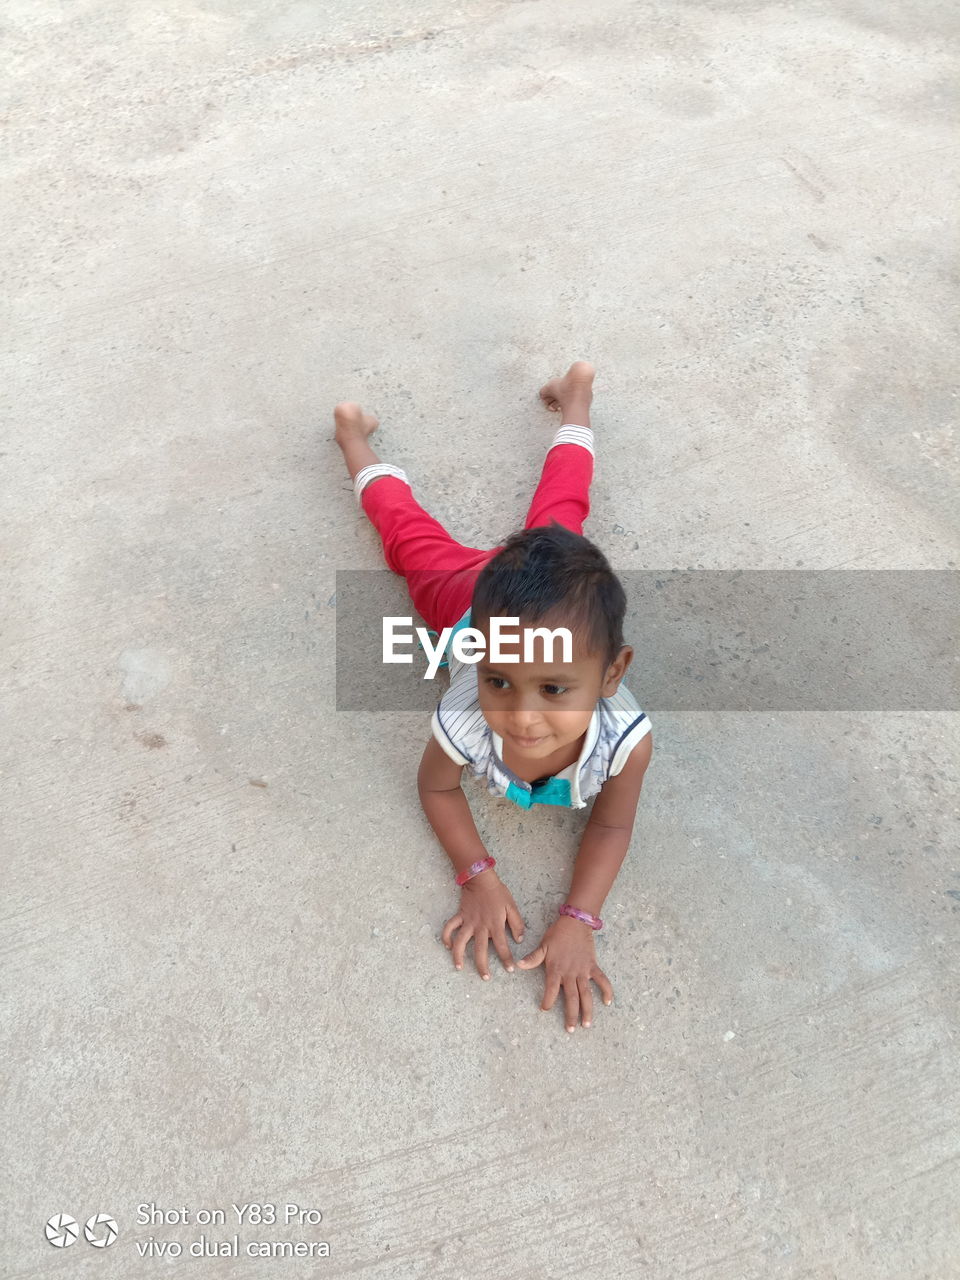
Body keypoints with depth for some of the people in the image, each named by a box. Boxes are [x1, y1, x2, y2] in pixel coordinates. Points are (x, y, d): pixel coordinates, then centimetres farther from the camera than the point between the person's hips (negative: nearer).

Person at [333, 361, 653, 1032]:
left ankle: (576, 397, 56)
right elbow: (437, 787, -19)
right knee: (414, 535, 27)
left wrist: (578, 920, -34)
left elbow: (611, 827, -23)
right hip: (476, 605, -1)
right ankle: (357, 438, 53)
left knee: (558, 511, 30)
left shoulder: (626, 738, -45)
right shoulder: (465, 722, -44)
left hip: (558, 594, 2)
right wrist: (479, 879, -29)